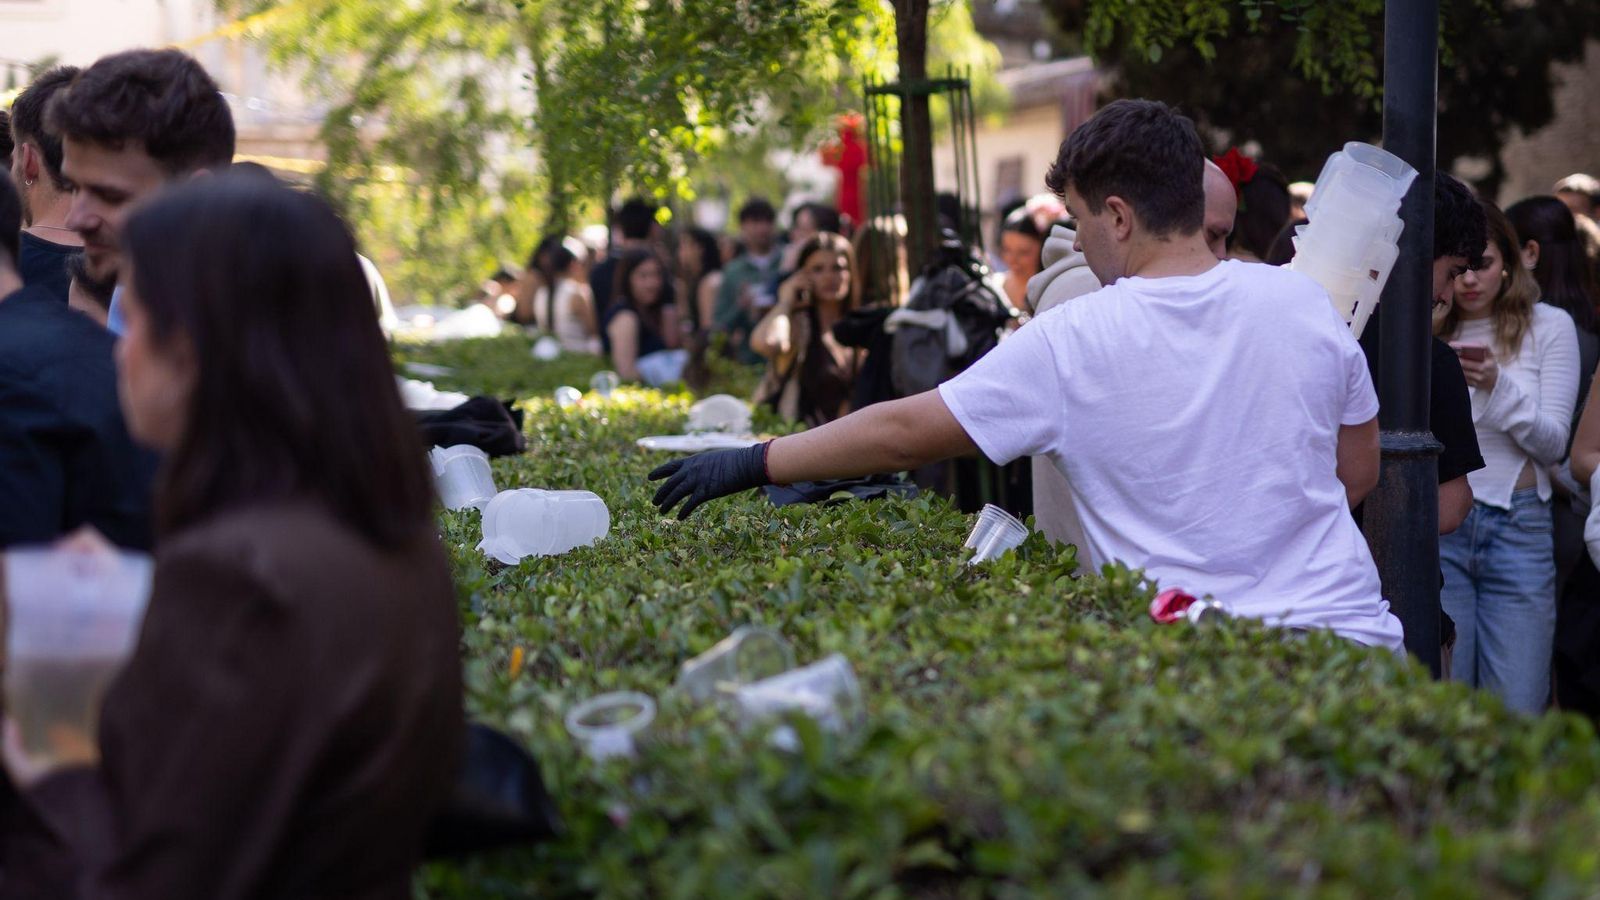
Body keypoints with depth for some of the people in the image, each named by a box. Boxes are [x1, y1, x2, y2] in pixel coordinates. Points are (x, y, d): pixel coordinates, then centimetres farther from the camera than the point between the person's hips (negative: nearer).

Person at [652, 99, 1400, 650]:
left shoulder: (1069, 345, -9)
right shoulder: (1303, 303, 2)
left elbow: (901, 434, -4)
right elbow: (1359, 472, 13)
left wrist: (750, 466, 5)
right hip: (1353, 627, 4)